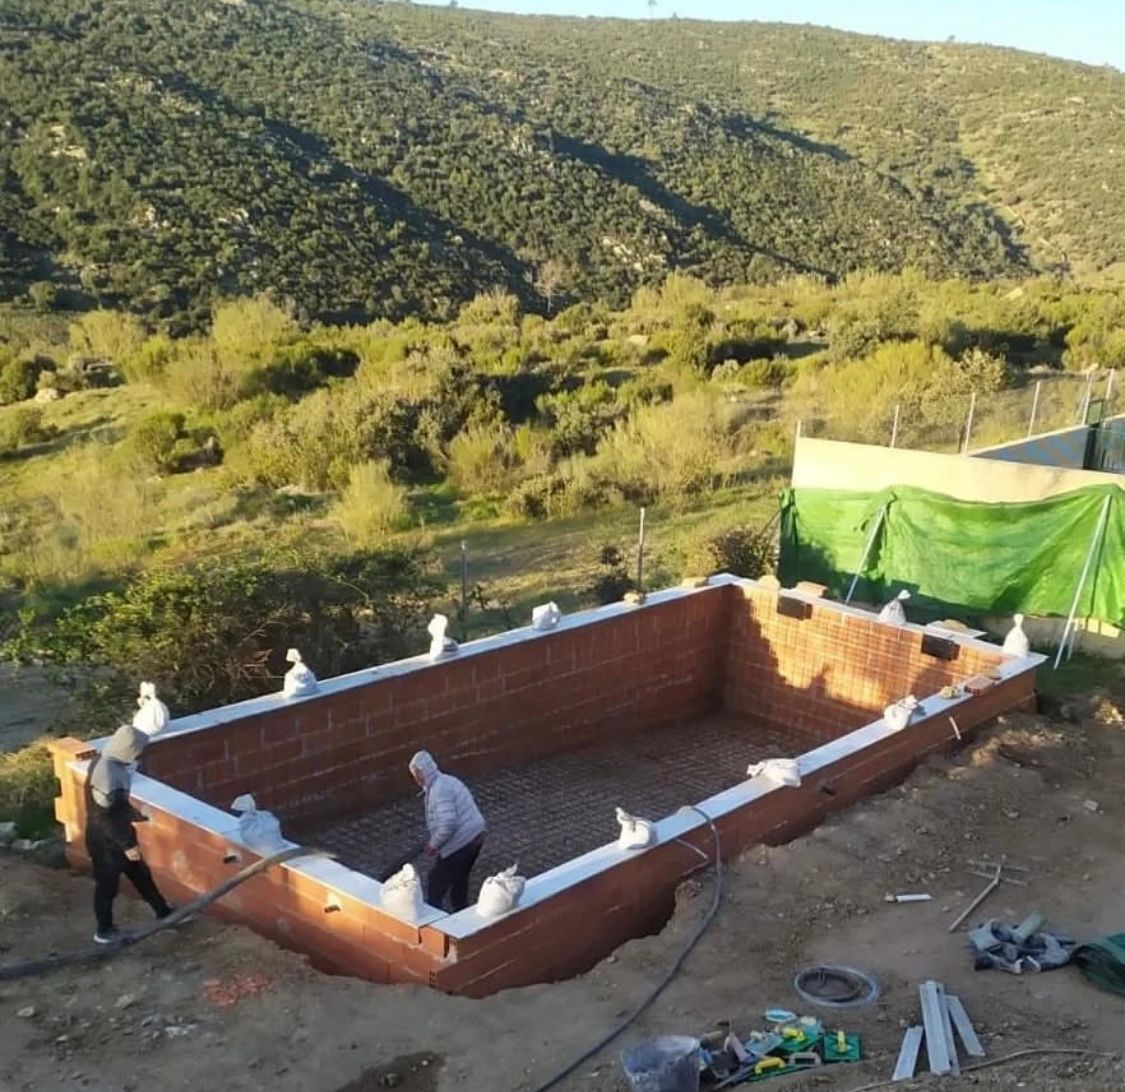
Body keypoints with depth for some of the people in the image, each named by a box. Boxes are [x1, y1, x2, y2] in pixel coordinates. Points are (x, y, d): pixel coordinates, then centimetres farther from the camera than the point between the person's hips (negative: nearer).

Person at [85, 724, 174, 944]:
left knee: (141, 874, 21)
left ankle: (164, 913, 36)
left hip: (118, 837, 9)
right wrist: (127, 845, -24)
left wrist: (133, 815, 17)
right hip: (105, 841, -9)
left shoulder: (112, 763, -2)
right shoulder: (105, 774, -33)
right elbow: (103, 818, -29)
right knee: (107, 885, 11)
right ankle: (104, 932, 31)